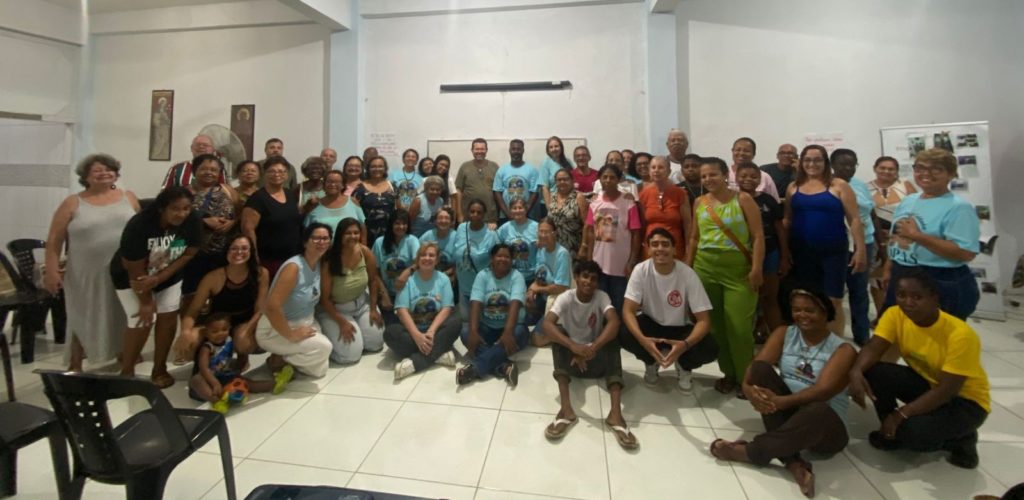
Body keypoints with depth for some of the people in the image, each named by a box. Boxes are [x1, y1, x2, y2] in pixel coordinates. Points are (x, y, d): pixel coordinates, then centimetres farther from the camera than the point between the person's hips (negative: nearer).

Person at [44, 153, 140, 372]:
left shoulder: (128, 198, 5)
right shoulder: (72, 203, -1)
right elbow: (54, 240, 0)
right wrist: (52, 271, -6)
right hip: (87, 274, -1)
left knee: (123, 318, 13)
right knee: (84, 321, 8)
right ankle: (74, 367, 23)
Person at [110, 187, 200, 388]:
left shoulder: (192, 221, -25)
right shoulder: (139, 226, -34)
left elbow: (189, 254, -14)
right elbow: (136, 271, -24)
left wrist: (159, 278, -23)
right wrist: (146, 302, -16)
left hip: (168, 274, 4)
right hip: (131, 277, -3)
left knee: (168, 317, 0)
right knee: (142, 322, -8)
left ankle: (159, 369, 16)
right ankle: (127, 371, 15)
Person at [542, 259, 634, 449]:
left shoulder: (602, 297, -10)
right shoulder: (565, 298, -13)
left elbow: (614, 322, -30)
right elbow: (546, 324, -31)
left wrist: (592, 349, -45)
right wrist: (574, 346, -45)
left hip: (597, 358, 1)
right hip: (571, 358, -1)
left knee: (611, 332, -26)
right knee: (557, 330, -28)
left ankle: (615, 412, -39)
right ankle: (566, 409, -40)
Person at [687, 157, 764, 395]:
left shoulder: (743, 199, -1)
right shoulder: (699, 203, 10)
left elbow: (758, 236, -5)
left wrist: (756, 269, -12)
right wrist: (687, 267, 12)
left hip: (738, 269, -4)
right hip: (705, 268, 4)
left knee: (739, 326, -5)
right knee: (715, 323, 8)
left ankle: (746, 376, 13)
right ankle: (728, 373, 22)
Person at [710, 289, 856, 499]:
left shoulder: (843, 349, -5)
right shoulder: (783, 334, 4)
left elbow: (823, 391, -22)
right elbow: (753, 370, -9)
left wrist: (780, 401, -38)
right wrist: (751, 391, -33)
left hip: (826, 426, -3)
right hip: (784, 414, 4)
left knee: (819, 411, -40)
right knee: (760, 368, -23)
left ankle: (749, 452, -22)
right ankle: (793, 462, -29)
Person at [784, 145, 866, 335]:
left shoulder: (838, 186, -1)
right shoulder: (794, 187, 8)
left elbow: (854, 219, -2)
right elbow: (787, 220, 9)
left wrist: (860, 249, -7)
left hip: (833, 251, -3)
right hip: (802, 252, 3)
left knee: (833, 301, -1)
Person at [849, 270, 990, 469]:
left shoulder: (960, 334, -28)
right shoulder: (895, 315, -15)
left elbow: (947, 390, -28)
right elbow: (873, 349, -22)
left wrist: (901, 414, -31)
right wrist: (856, 372, -44)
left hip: (965, 401, -5)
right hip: (926, 383, 5)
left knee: (915, 432, -31)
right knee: (872, 372, -23)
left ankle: (961, 439, 5)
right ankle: (892, 431, 1)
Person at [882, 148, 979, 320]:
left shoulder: (958, 207, -14)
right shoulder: (908, 201, 10)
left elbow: (966, 253, -23)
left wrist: (918, 236, -26)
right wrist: (889, 269, 14)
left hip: (943, 285, -7)